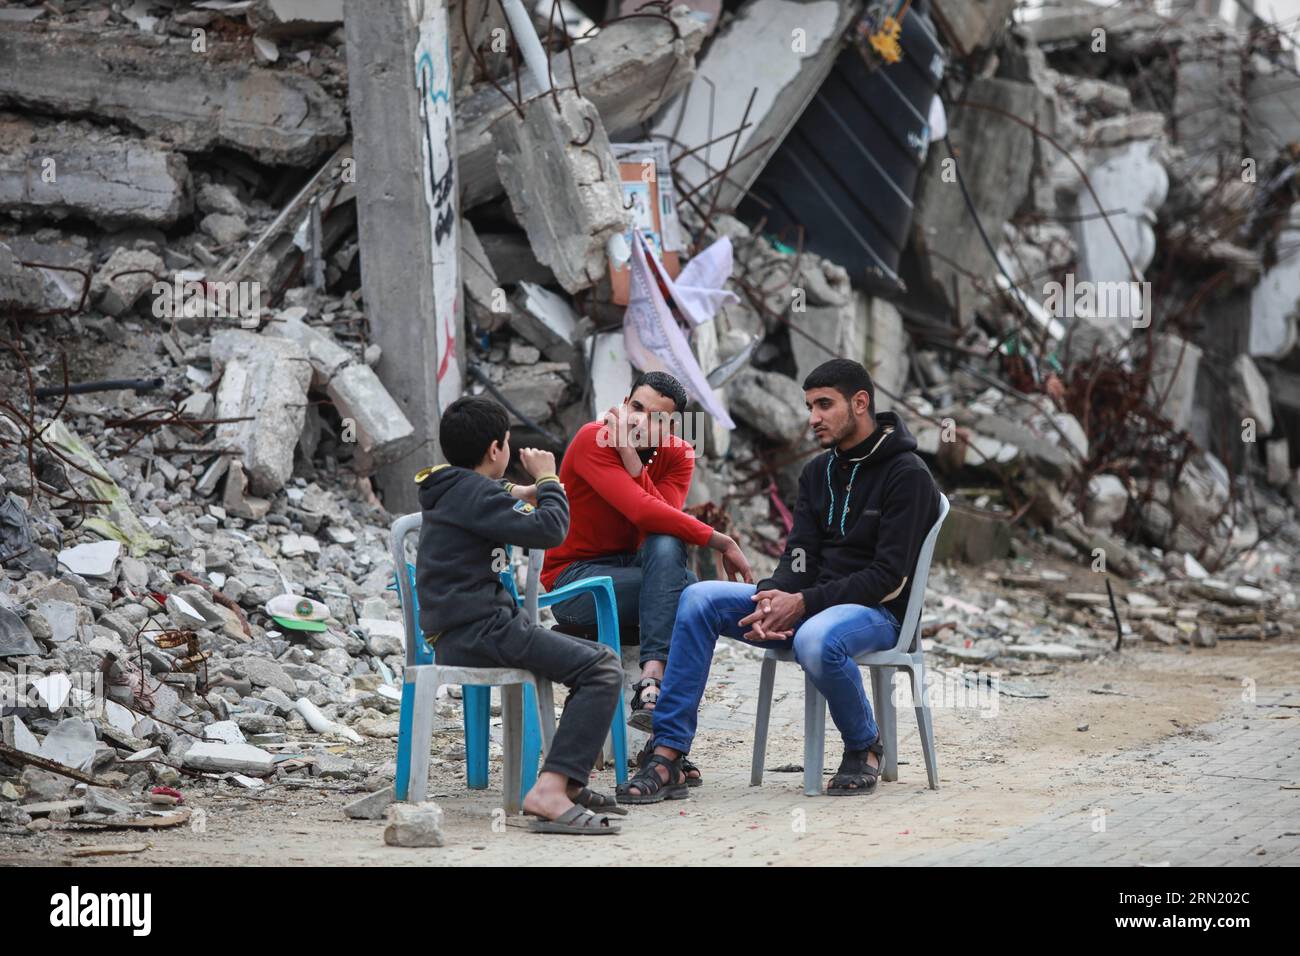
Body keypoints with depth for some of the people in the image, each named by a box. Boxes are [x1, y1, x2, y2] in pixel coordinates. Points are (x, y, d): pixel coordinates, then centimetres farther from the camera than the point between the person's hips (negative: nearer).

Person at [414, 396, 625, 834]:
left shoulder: (452, 489, 20)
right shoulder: (473, 493, -12)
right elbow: (548, 531, -19)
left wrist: (516, 493, 32)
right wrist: (548, 480, -2)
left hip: (463, 634, 11)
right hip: (479, 631, -11)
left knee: (595, 660, 19)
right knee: (602, 668, -18)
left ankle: (570, 782, 16)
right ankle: (550, 791, -30)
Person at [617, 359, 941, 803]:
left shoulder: (907, 475, -10)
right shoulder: (818, 473, 14)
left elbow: (890, 577, -17)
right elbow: (800, 558, 6)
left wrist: (804, 603, -23)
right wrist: (773, 599, -17)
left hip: (877, 611, -7)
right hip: (811, 603, 7)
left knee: (816, 641, -41)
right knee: (699, 599, -12)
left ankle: (864, 747, -9)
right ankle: (666, 758, -18)